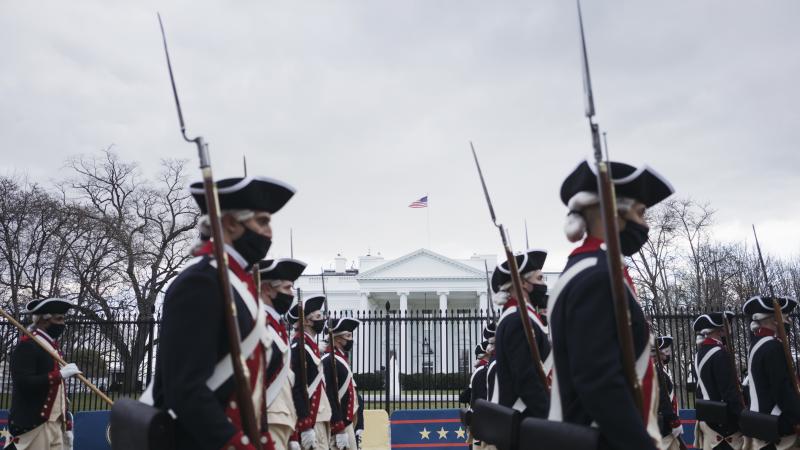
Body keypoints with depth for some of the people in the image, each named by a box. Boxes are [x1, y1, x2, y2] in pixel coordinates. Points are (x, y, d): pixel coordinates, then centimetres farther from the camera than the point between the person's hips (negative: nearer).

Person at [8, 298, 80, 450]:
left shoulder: (52, 344, 16)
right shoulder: (27, 345, -12)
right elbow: (23, 383, -23)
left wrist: (67, 423, 15)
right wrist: (59, 374, -25)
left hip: (56, 424, 9)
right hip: (34, 424, -9)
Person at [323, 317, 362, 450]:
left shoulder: (342, 360, 16)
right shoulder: (329, 361, -15)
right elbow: (329, 397, -21)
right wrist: (340, 430, -23)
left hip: (346, 422, 10)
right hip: (339, 425, -10)